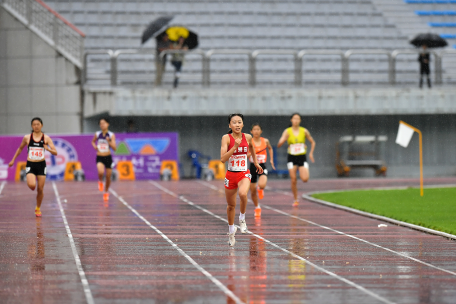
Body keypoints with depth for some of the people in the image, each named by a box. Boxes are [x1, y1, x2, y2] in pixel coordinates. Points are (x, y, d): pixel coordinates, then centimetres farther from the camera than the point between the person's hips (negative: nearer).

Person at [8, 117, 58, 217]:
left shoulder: (46, 138, -3)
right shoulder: (27, 138, -1)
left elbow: (55, 152, -7)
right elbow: (20, 148, 17)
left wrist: (48, 149, -27)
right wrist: (13, 160, 19)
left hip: (41, 165, 1)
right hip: (30, 165, 0)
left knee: (40, 189, 3)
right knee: (32, 185, -25)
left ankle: (38, 208, 26)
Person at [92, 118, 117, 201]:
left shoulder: (111, 135, -5)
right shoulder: (97, 134, 0)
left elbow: (115, 148, -10)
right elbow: (93, 141, 21)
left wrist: (109, 142, -25)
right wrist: (94, 146, 1)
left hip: (108, 157, 0)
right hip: (99, 158, 0)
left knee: (108, 177, 8)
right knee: (101, 172, -29)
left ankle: (106, 192, 34)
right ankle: (100, 182, 6)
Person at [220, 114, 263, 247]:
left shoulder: (247, 137, -2)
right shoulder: (226, 138, -10)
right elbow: (223, 159, -19)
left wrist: (256, 162, 25)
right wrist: (234, 147, -27)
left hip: (244, 174, 0)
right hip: (231, 174, 0)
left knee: (243, 194, -33)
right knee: (231, 205, 13)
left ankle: (242, 218, -7)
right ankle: (231, 230, 39)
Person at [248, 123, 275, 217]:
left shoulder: (265, 141, -1)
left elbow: (270, 148, 22)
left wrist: (271, 160, 17)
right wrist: (251, 153, -27)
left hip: (262, 166, 0)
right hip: (253, 166, 0)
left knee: (262, 185, -28)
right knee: (253, 191, 8)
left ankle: (260, 189, 11)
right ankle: (257, 207, 33)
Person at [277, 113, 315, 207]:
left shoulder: (304, 131, -2)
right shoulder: (287, 131, -5)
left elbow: (312, 142, 13)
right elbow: (279, 145, -12)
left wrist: (311, 153, 2)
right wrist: (283, 140, -32)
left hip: (302, 157, 0)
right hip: (292, 158, 0)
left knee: (305, 179, -15)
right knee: (293, 181, -3)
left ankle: (302, 174, 22)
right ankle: (296, 200, 12)